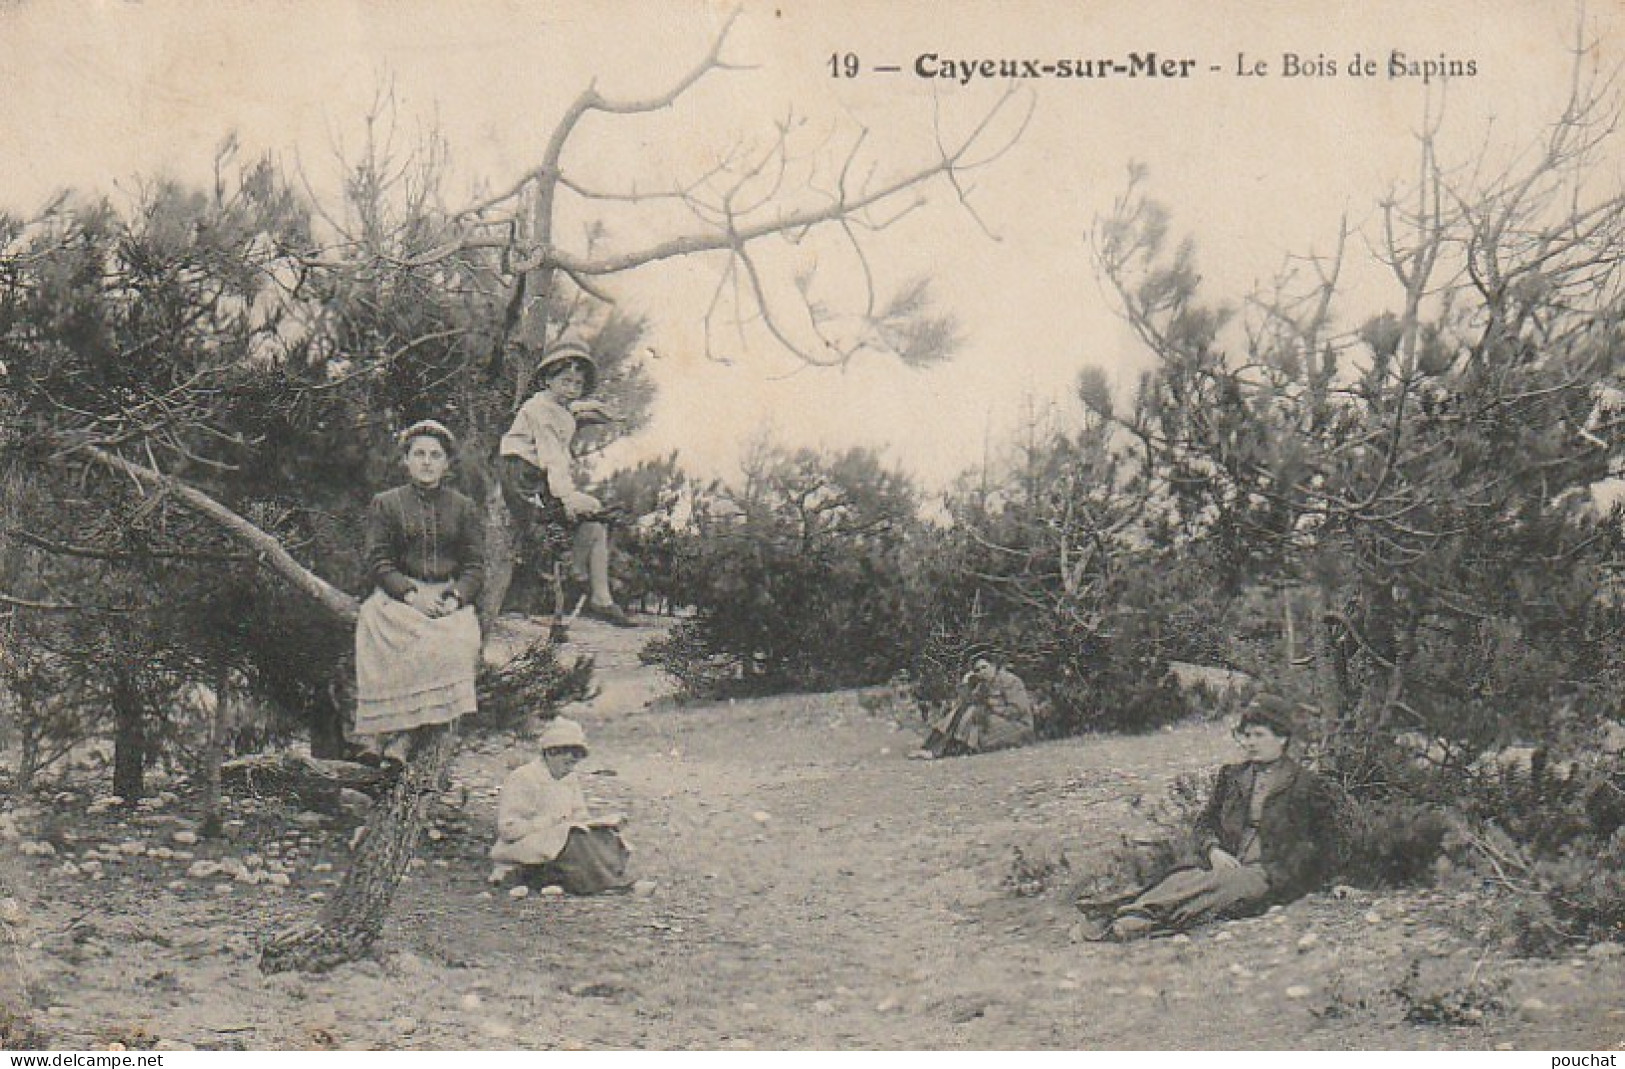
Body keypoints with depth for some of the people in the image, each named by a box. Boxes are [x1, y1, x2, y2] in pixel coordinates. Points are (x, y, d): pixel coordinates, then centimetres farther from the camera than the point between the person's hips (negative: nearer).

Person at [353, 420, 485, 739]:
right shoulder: (384, 504, 15)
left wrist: (455, 598, -11)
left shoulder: (465, 508, 18)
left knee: (459, 643, -31)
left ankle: (451, 724, -27)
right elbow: (378, 563, 5)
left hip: (451, 601, 1)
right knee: (420, 644, -33)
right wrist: (412, 594, -13)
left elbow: (475, 567, 11)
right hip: (397, 598, -1)